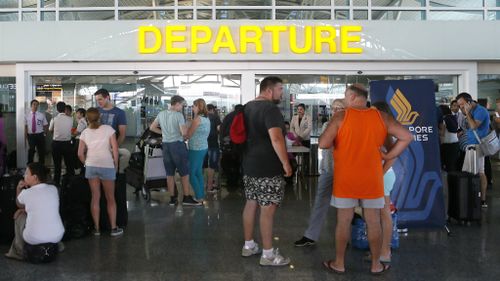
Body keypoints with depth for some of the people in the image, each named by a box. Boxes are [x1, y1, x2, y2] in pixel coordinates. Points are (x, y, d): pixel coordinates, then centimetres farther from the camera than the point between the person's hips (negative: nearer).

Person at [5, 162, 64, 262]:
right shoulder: (54, 189, 2)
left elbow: (19, 206, 16)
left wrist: (18, 189, 17)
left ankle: (19, 252, 29)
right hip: (57, 237, 4)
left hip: (33, 239, -3)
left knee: (19, 215, 22)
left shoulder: (26, 193, -8)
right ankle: (53, 245, 28)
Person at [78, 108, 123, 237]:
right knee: (110, 198, 9)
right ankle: (113, 228, 13)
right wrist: (116, 165, 6)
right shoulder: (108, 129, -1)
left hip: (91, 166, 2)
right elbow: (115, 149, -5)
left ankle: (96, 228, 15)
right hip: (107, 166, -2)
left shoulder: (85, 133, 7)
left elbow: (80, 154, 3)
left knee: (95, 198, 10)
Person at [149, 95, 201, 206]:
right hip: (177, 144, -6)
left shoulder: (161, 114, 6)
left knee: (170, 173, 11)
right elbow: (184, 133, -20)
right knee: (184, 173, 4)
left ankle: (172, 198, 16)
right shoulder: (178, 115, -14)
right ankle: (187, 198, 8)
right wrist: (185, 128, 1)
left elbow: (152, 127, 13)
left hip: (165, 144, 6)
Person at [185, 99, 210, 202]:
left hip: (196, 149, -9)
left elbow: (188, 135, -11)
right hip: (204, 147, 9)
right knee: (199, 172, 16)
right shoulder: (207, 119, 9)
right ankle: (202, 195, 20)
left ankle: (199, 197, 1)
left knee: (191, 173, -1)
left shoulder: (197, 119, -16)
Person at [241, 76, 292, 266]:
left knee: (251, 204, 15)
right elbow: (276, 139, -27)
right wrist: (286, 164, -20)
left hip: (249, 165, 9)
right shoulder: (270, 108, -17)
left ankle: (248, 245, 26)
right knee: (267, 209, -3)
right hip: (268, 169, -9)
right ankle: (268, 254, 4)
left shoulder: (247, 107, 13)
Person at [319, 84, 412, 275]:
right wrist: (389, 155, 3)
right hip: (372, 180, 2)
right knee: (374, 223, 11)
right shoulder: (381, 117, 1)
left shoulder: (341, 117, -9)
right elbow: (407, 137, -2)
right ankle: (376, 264, 22)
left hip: (345, 180, -2)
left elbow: (323, 144, -15)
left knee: (343, 222, 8)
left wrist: (336, 142, 6)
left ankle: (339, 263, 19)